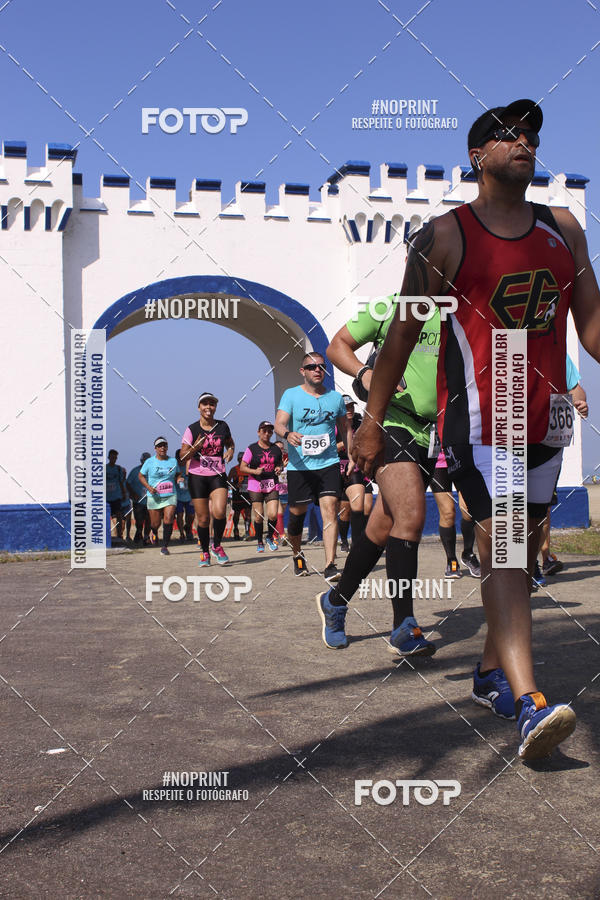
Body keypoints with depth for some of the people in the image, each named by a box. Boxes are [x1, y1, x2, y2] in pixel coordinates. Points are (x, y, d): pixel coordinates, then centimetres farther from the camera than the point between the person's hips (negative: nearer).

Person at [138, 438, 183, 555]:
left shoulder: (173, 461, 7)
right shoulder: (149, 462, -1)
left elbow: (177, 474, 21)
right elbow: (141, 476, 6)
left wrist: (179, 479, -3)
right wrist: (148, 487, -10)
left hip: (170, 496, 1)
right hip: (154, 497, -1)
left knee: (168, 519, -16)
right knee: (155, 523, 7)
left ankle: (165, 546, -6)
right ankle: (154, 533, 45)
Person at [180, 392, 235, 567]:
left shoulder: (222, 426, 5)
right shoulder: (192, 429, -2)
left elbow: (230, 443, 25)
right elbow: (182, 458, -3)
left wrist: (230, 451, 2)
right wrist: (195, 448, -21)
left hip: (218, 476, 1)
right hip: (197, 476, -1)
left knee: (219, 512, -19)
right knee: (203, 518, 0)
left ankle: (216, 546, 6)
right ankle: (205, 552, 21)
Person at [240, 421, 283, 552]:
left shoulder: (276, 449, 10)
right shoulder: (251, 449, 0)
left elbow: (280, 463, 24)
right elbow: (242, 467, 0)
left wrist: (279, 468, 1)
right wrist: (255, 471, -17)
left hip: (272, 486, 2)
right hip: (255, 486, -2)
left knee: (273, 514, -10)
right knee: (259, 516, -1)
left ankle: (270, 537, 17)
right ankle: (259, 542, 16)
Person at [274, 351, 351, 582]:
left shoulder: (335, 397, 10)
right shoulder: (291, 395, 1)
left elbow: (346, 428, 21)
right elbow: (279, 423, -11)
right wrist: (288, 434, -34)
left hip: (328, 464, 1)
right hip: (298, 466, -1)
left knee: (330, 508, -15)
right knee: (297, 514, 6)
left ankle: (330, 566, -16)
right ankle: (297, 555, 34)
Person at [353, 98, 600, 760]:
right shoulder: (445, 236, -2)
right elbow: (402, 334, 0)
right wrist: (372, 422, -2)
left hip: (544, 413, 6)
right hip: (475, 413, -6)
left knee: (523, 545, 10)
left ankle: (492, 672, 25)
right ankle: (528, 702, -22)